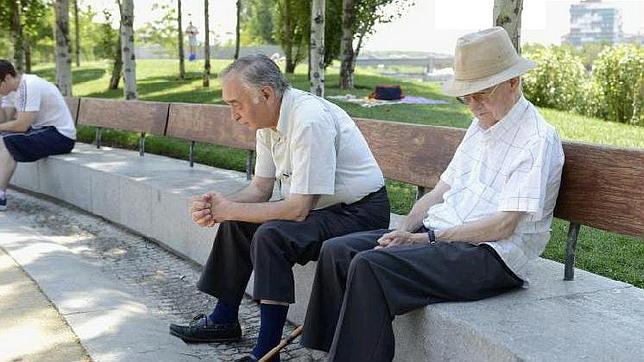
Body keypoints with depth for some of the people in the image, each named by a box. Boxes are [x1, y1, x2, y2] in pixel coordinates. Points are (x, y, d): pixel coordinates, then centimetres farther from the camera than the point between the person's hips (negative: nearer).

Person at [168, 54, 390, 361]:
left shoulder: (310, 120, -28)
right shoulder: (269, 119, 1)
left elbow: (298, 209, -29)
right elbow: (260, 187, 7)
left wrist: (230, 210, -20)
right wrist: (219, 207, -11)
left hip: (359, 212, -10)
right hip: (318, 206, 10)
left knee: (270, 235, -29)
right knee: (235, 222, 9)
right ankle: (224, 320, 24)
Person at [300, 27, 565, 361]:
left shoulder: (538, 140, -10)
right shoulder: (480, 126, 18)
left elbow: (504, 225, -18)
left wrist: (425, 238, -17)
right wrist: (402, 232, -1)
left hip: (491, 256, -9)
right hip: (440, 236, 9)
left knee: (370, 266, -28)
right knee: (337, 251, -5)